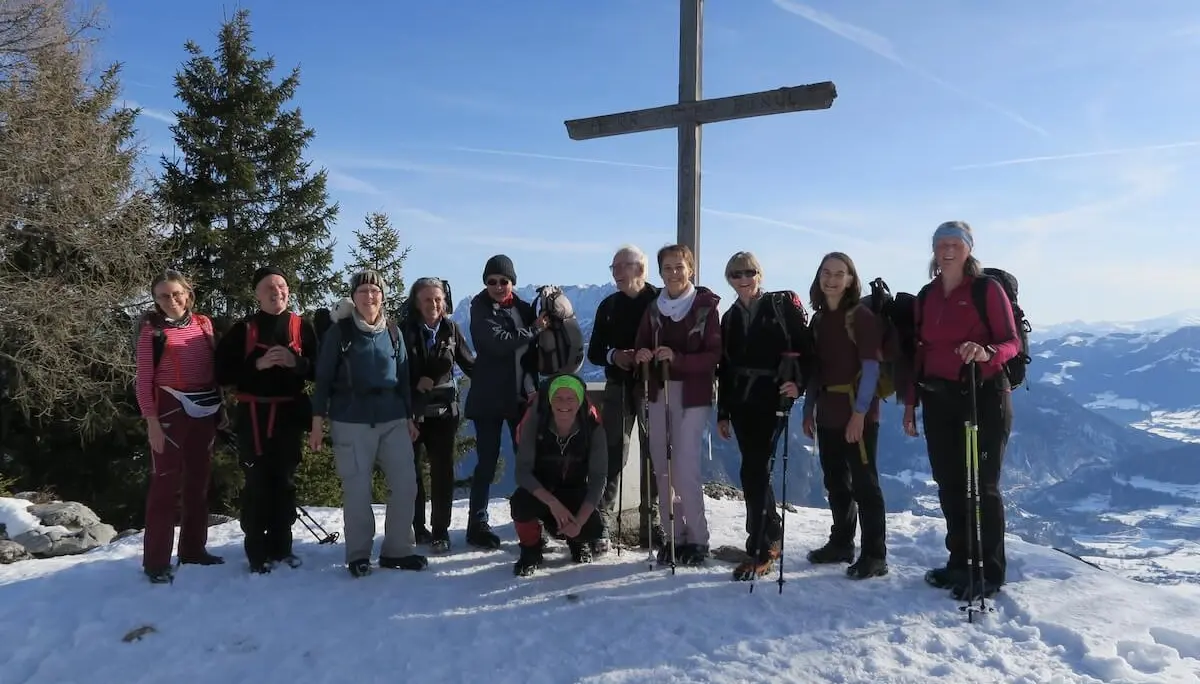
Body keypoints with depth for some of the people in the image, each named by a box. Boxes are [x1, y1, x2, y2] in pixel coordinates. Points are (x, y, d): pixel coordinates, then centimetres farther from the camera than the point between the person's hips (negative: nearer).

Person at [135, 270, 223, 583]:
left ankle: (193, 549, 23)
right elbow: (144, 379, -5)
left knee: (198, 480, 11)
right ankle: (156, 561, 2)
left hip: (206, 409, 5)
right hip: (170, 409, -5)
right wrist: (151, 420, -12)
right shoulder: (151, 330, -3)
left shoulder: (203, 323, 8)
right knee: (166, 482, -4)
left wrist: (221, 404, 8)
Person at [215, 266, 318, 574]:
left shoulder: (302, 327, 4)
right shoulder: (242, 329, 1)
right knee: (257, 483, -1)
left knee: (285, 481, 9)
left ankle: (281, 547, 20)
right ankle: (257, 552, 9)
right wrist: (257, 365, -16)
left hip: (290, 414, 2)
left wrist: (296, 362, -15)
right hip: (254, 415, -1)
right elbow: (223, 373, -3)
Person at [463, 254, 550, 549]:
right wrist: (535, 328, -11)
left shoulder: (524, 308, 8)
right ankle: (477, 525, 9)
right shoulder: (481, 310, -5)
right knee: (487, 461, 0)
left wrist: (534, 386, 0)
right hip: (489, 397, -4)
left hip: (522, 395, 4)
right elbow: (500, 342, -21)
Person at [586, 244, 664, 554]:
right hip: (618, 387, 2)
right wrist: (613, 356, -8)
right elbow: (594, 352, 12)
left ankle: (651, 524, 15)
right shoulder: (608, 306, 11)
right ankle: (600, 524, 1)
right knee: (612, 455, -2)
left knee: (653, 455, 5)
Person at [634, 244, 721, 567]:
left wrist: (677, 358, -23)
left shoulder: (706, 307, -5)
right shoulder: (654, 308, 9)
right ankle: (675, 535, 18)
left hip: (693, 395, -5)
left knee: (685, 466, -9)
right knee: (662, 466, 6)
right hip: (660, 393, 5)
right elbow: (641, 346, 11)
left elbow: (714, 355, -10)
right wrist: (642, 355, -12)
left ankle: (697, 538, 7)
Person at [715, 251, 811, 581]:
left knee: (753, 471, -11)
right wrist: (723, 413, 13)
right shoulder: (730, 318, 15)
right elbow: (724, 368, 14)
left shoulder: (783, 304, 2)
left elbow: (805, 346, -5)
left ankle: (760, 550, -4)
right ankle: (772, 536, 27)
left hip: (772, 398, -5)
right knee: (755, 470, 9)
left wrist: (798, 382, -19)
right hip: (741, 401, 5)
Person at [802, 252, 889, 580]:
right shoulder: (818, 319, 13)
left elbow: (871, 367, -12)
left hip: (858, 413, -6)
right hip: (828, 413, 7)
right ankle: (841, 543, 27)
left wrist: (859, 411, -19)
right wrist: (809, 410, 12)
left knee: (864, 482, -3)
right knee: (835, 481, 14)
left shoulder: (861, 316, -6)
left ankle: (874, 555, 5)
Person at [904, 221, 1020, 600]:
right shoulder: (926, 295, 12)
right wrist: (911, 401, 11)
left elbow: (1011, 342, -8)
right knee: (949, 483, 10)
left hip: (983, 397, -5)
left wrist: (985, 352, -31)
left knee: (981, 485, -1)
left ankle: (990, 572, 10)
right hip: (938, 399, 6)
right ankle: (960, 563, 22)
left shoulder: (988, 289, -4)